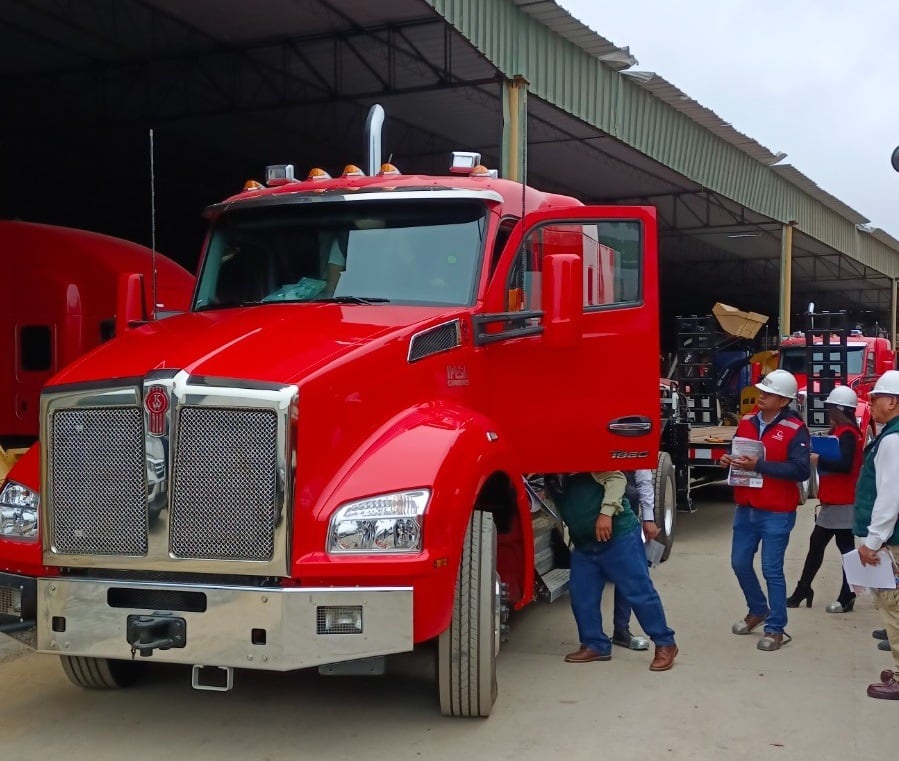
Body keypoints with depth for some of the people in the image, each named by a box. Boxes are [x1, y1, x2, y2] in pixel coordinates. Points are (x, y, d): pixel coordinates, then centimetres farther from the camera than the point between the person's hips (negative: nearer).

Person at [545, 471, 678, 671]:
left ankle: (664, 644, 6)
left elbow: (615, 477, -17)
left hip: (619, 535, -7)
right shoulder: (550, 478, 10)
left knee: (638, 591, -4)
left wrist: (606, 512, -27)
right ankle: (595, 645, 18)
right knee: (580, 594, 4)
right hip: (584, 544, 7)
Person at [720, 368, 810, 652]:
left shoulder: (795, 430, -12)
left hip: (776, 513, -6)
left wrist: (759, 465, -25)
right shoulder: (747, 422, 7)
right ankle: (758, 610, 37)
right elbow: (737, 452, 20)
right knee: (740, 563, 14)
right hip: (745, 509, 6)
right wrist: (729, 459, -5)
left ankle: (776, 629, 12)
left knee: (772, 570, -1)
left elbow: (800, 470, -21)